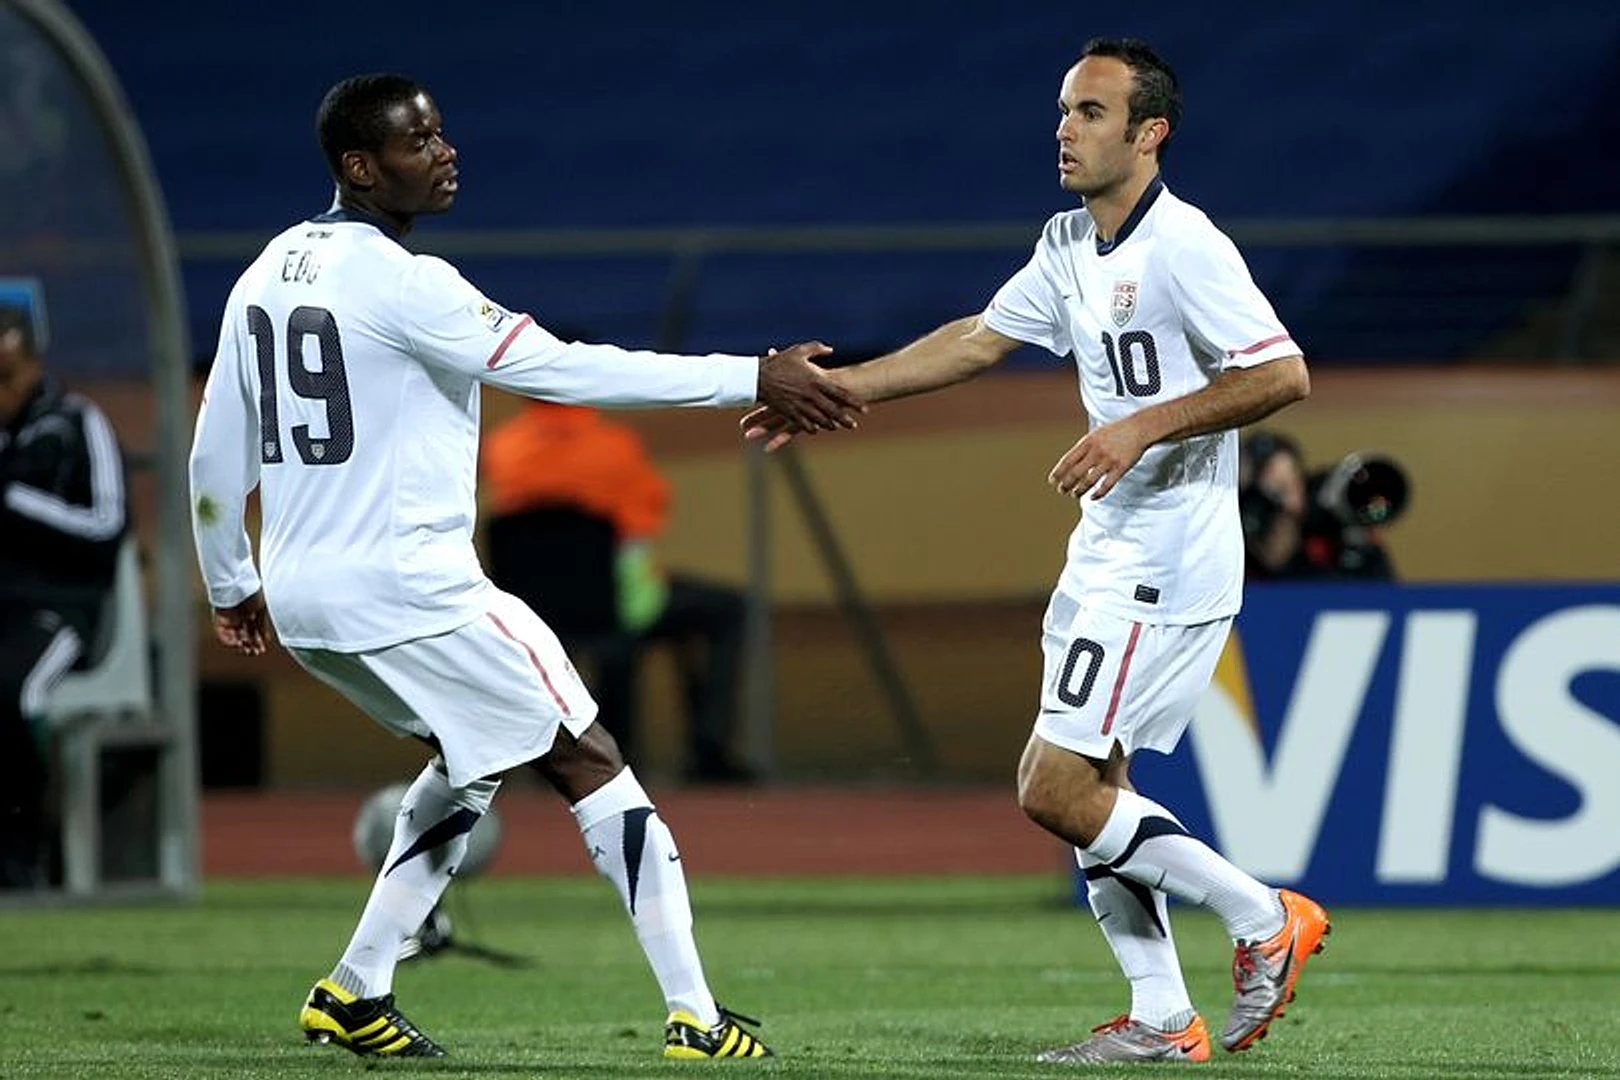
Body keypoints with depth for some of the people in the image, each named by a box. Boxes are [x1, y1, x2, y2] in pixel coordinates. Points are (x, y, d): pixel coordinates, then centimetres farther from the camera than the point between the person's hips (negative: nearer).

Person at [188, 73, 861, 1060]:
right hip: (410, 589, -8)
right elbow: (565, 370, -20)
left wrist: (231, 586, 31)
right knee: (591, 764, 2)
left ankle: (357, 992, 19)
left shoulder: (268, 273, 10)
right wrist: (753, 380, -19)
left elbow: (217, 454, 16)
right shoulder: (401, 283, -16)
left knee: (474, 753, 27)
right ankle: (697, 1020, -1)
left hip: (301, 600, 8)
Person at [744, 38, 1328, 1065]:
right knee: (1085, 789, 9)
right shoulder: (1071, 243, 11)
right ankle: (1163, 1019, 15)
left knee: (1055, 789, -11)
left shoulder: (1183, 246, -17)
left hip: (1166, 565, -10)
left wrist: (1146, 425, -25)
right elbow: (981, 338, 21)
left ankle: (1262, 918, 1)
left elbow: (1283, 374, -22)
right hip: (1108, 552, 10)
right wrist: (836, 386, 19)